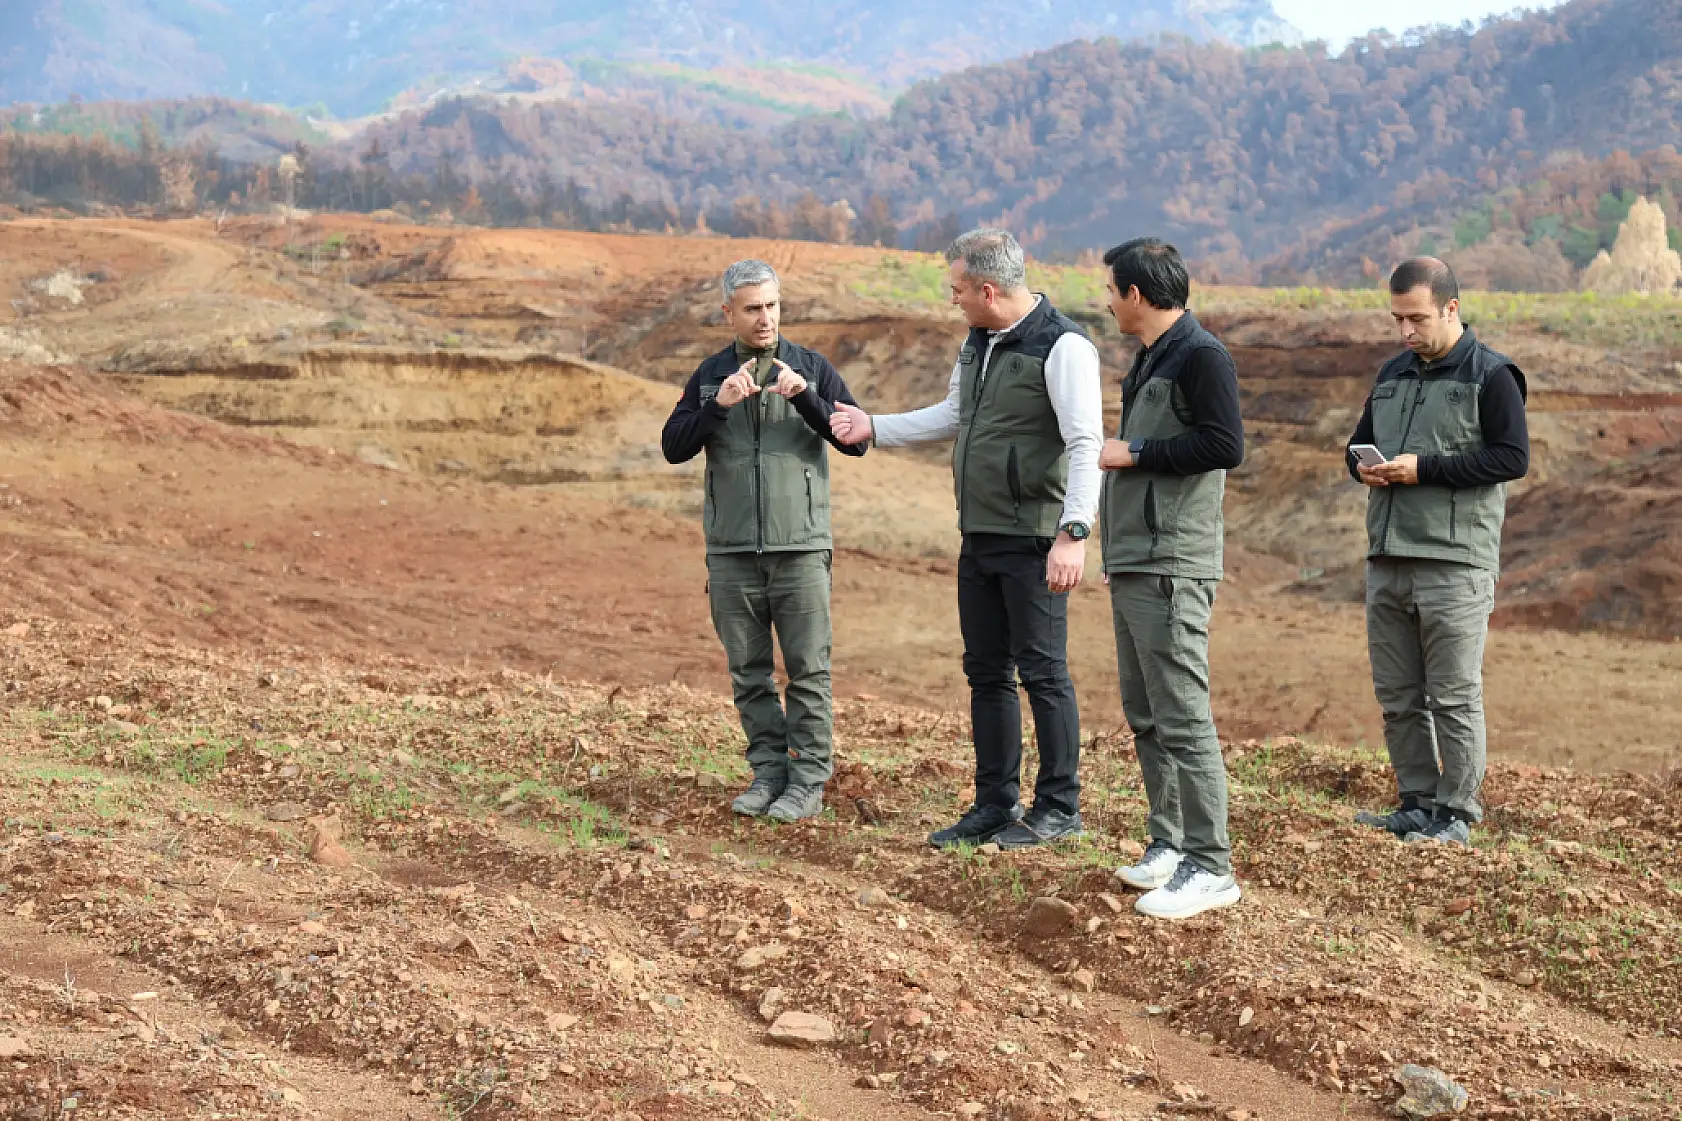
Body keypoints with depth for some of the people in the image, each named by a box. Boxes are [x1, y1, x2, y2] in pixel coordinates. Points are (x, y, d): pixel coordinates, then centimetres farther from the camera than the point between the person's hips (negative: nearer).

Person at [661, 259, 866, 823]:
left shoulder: (812, 368, 4)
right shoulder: (710, 375, 10)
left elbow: (855, 440, -4)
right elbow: (673, 447, 1)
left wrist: (804, 398, -18)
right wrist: (717, 406, -14)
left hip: (800, 547, -2)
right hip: (732, 550, 2)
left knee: (808, 670, -3)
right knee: (749, 671, 7)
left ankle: (809, 781, 3)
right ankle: (769, 772, 16)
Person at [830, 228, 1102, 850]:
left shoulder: (1062, 347, -14)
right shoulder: (978, 343, 13)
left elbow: (1086, 444, -21)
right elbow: (952, 418, 28)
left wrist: (1074, 533, -30)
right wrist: (875, 428, 26)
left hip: (1033, 541, -9)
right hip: (979, 537, 9)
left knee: (1042, 671, -3)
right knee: (986, 672, 11)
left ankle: (1059, 807, 7)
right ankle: (996, 805, 20)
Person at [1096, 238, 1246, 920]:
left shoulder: (1201, 355, -10)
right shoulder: (1149, 360, 19)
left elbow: (1225, 446, -20)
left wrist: (1133, 453, -14)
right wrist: (1112, 488, 18)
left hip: (1173, 568, -10)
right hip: (1131, 564, 10)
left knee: (1181, 716, -10)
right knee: (1144, 714, 13)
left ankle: (1210, 866, -7)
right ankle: (1170, 843, 20)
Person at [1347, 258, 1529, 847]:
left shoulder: (1491, 374, -3)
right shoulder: (1393, 373, 18)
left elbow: (1512, 457, -12)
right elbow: (1359, 440, 27)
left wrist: (1424, 468, -17)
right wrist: (1361, 464, 2)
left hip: (1455, 563, -7)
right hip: (1386, 561, 7)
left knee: (1454, 696, -3)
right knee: (1397, 696, 9)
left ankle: (1457, 814, 5)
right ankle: (1417, 803, 19)